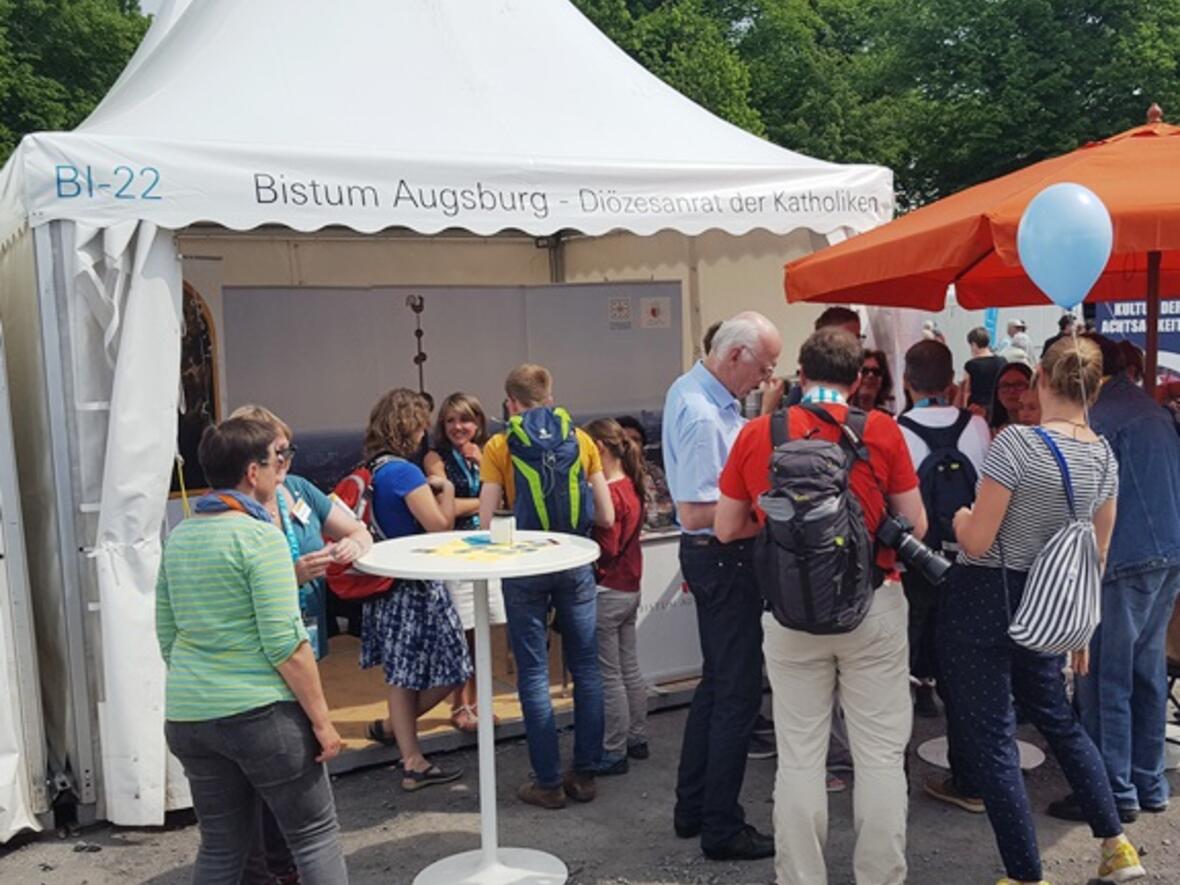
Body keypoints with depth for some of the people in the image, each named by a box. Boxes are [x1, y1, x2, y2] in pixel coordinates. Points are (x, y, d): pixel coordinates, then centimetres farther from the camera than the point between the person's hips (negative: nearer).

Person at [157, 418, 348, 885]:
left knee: (220, 847, 17)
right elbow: (284, 643, -17)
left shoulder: (178, 538, 8)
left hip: (187, 716, 7)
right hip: (259, 711, -7)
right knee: (315, 835, 7)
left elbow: (167, 636, 14)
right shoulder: (260, 536, -13)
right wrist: (321, 719, -11)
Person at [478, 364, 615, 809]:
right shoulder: (581, 440, 3)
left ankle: (549, 781, 12)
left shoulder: (498, 447, -4)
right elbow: (606, 517, 2)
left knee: (533, 673, 7)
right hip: (575, 564, 2)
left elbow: (485, 522, -8)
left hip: (525, 568, -2)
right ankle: (585, 773, 19)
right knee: (586, 668, 12)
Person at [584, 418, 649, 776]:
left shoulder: (608, 494, -20)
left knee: (608, 677, 1)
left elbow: (606, 551, -21)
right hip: (630, 589, 9)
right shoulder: (631, 487, 7)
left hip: (607, 594, -9)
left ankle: (614, 753, 9)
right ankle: (637, 739, 29)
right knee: (630, 670, 18)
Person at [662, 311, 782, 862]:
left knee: (717, 682, 20)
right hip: (723, 557, -11)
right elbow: (695, 512, -27)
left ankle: (693, 809, 32)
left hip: (712, 555, 11)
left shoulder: (691, 389, 7)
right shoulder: (703, 417, -24)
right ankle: (721, 828, 13)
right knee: (739, 692, 0)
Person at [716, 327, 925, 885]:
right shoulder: (881, 431, -4)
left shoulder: (756, 434, 0)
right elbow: (915, 525, 0)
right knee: (880, 755, 10)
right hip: (872, 605, -1)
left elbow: (727, 528, 6)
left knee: (799, 756, 10)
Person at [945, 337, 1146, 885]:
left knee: (990, 738, 4)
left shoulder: (1015, 442, -19)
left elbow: (976, 542, -19)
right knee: (1057, 718, 26)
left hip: (983, 603, -7)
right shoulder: (1104, 456, 2)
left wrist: (960, 516, 3)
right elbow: (1096, 557, 11)